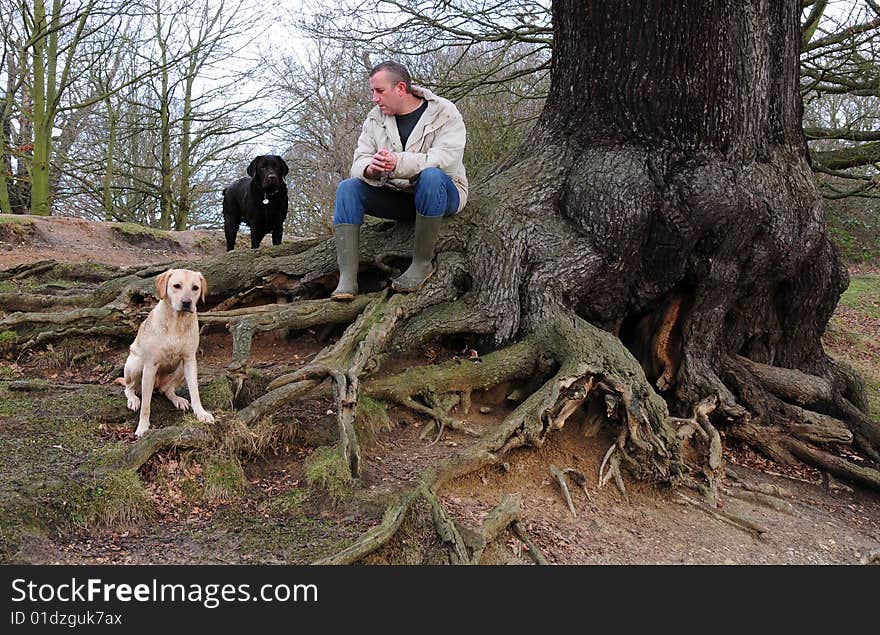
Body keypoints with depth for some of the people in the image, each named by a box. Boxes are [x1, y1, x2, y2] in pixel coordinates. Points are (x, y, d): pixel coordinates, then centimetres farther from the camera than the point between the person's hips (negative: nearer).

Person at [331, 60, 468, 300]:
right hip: (395, 197, 5)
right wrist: (370, 169, -32)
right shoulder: (375, 118, 5)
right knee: (347, 187, -17)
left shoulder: (444, 113, -10)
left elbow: (445, 159, -27)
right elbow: (359, 161, -5)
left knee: (431, 175, -37)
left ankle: (423, 262, -27)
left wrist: (399, 163, -41)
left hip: (441, 194, -4)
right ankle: (347, 279, -27)